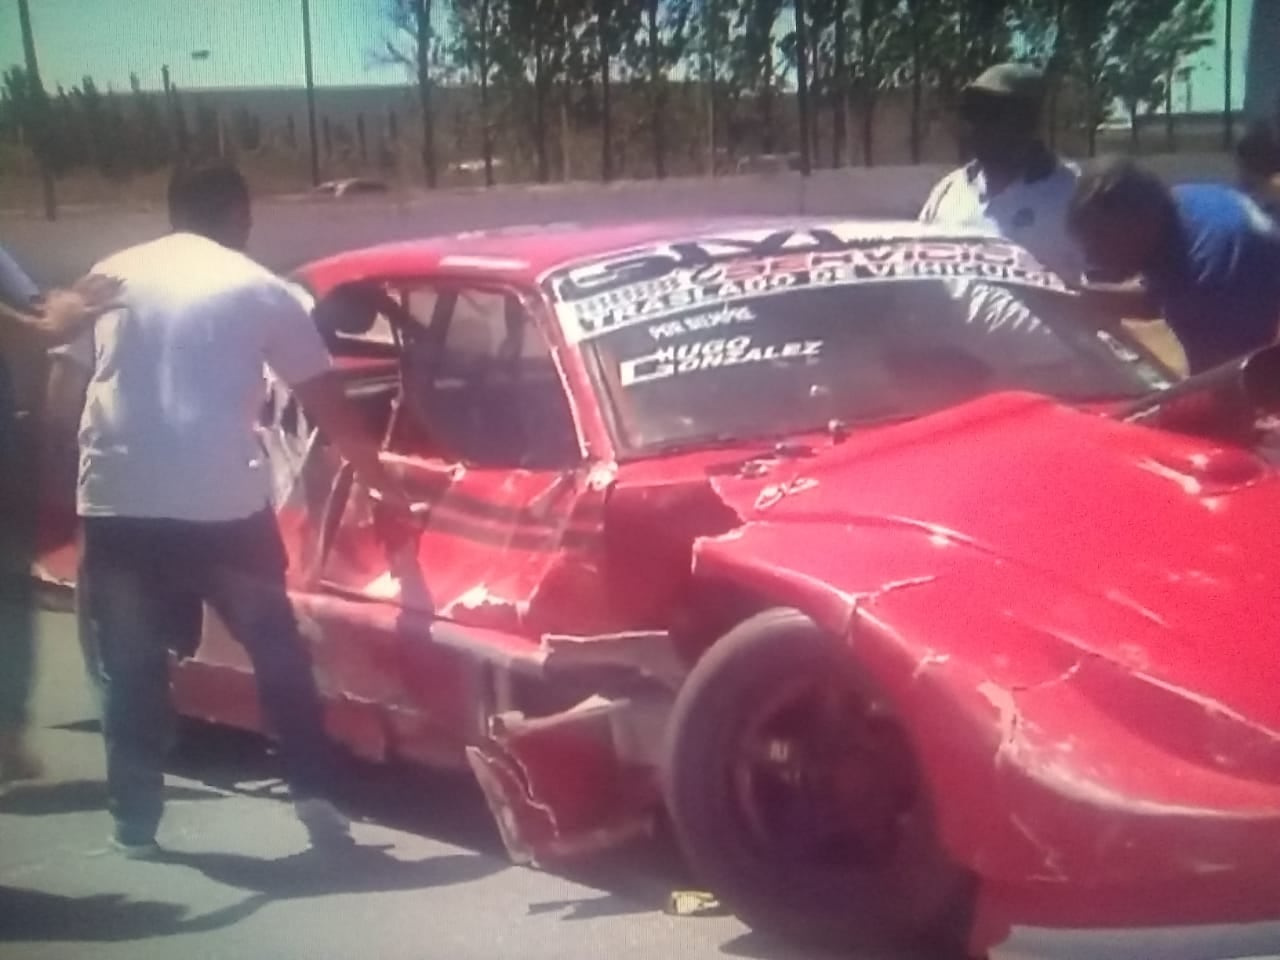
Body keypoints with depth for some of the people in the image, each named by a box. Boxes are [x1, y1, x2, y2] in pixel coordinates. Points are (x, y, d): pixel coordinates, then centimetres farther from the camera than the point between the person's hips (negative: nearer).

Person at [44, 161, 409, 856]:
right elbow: (328, 408, 11)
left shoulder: (111, 275, 13)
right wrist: (383, 483, 23)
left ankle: (134, 822, 18)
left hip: (117, 504, 2)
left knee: (128, 670, 15)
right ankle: (313, 794, 17)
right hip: (223, 505, -1)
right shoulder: (262, 289, 7)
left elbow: (60, 403, 13)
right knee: (278, 652, 17)